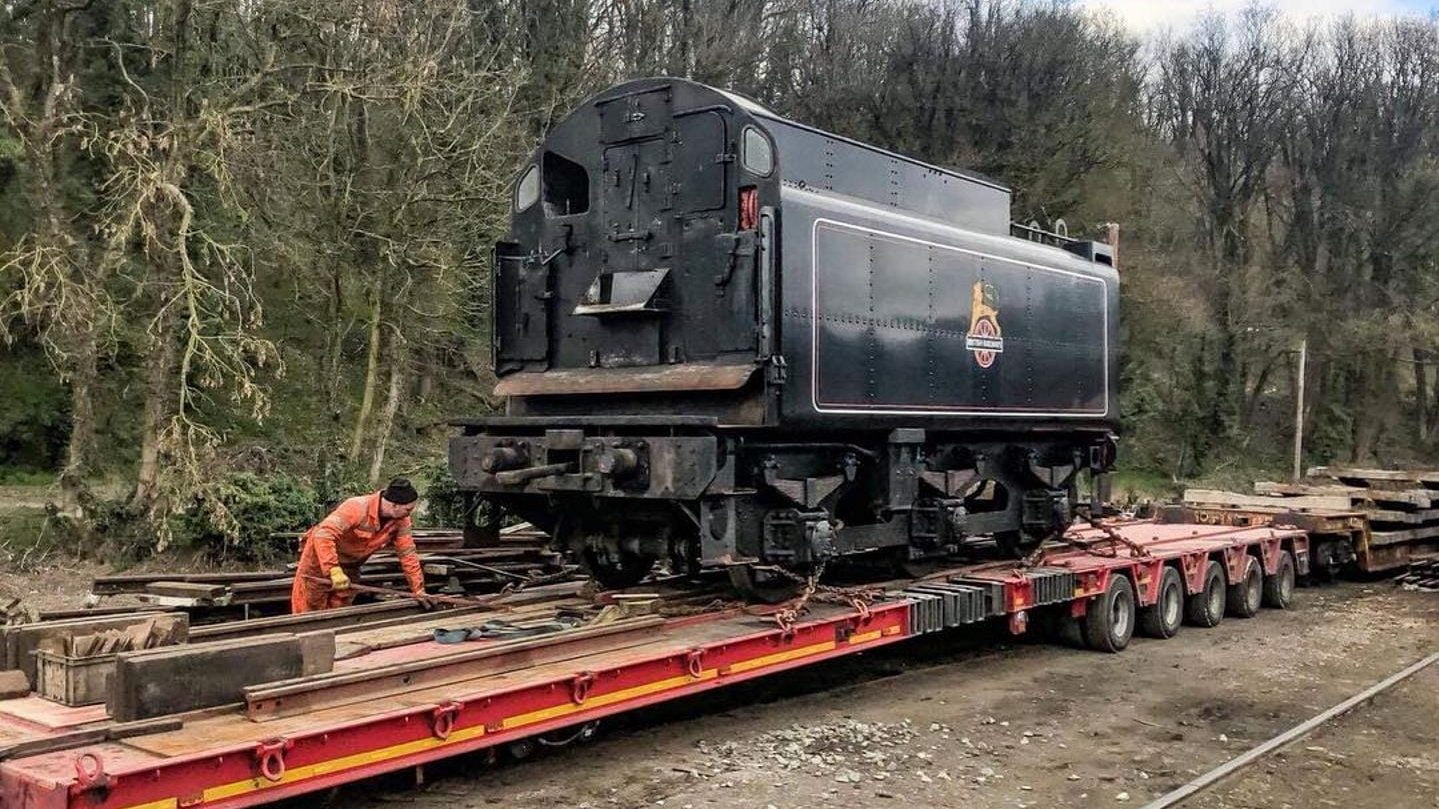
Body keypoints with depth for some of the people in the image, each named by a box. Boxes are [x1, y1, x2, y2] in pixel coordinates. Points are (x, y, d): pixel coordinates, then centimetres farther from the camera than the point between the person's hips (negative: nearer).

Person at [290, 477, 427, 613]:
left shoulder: (401, 520, -15)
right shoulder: (357, 507, -33)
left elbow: (407, 554, -9)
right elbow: (323, 534, -41)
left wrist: (419, 590, -12)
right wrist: (334, 570, -49)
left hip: (350, 565, 6)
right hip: (321, 556, -6)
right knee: (308, 612, 0)